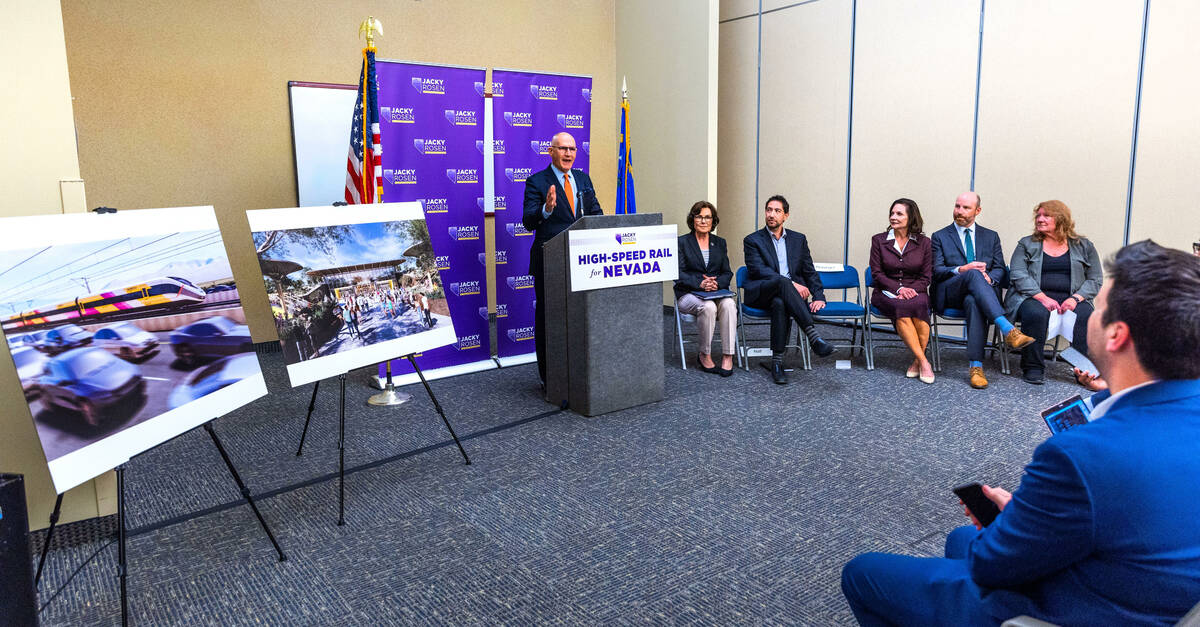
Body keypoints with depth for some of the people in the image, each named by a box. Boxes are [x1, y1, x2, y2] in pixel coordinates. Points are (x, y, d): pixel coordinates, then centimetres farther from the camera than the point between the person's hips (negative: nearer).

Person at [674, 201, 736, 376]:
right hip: (688, 294, -3)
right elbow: (679, 274, -5)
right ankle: (704, 355, -16)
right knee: (708, 307, -35)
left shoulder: (720, 243, 17)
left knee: (728, 304, -32)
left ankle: (728, 357, -29)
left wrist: (717, 283, -13)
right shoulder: (682, 242, 5)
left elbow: (727, 273, 11)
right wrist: (699, 284, -21)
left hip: (718, 291, 3)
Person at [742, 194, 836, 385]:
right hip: (760, 294, -2)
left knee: (780, 303, -37)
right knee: (782, 281, -37)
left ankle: (777, 361, -34)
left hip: (787, 293, 2)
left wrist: (819, 296, -3)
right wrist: (791, 283, -19)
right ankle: (814, 338, -45)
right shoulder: (753, 240, 9)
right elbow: (758, 270, -7)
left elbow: (810, 271, 15)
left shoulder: (798, 239, 19)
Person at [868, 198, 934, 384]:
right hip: (886, 292, -1)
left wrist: (912, 290, -13)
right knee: (901, 307, -35)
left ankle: (917, 361, -22)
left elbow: (926, 276, 6)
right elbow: (877, 274, 1)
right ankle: (924, 362, -30)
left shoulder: (923, 242, 8)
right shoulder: (879, 240, 6)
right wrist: (899, 288, -14)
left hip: (916, 292, 1)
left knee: (919, 304, -35)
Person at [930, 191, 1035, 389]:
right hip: (950, 295, -1)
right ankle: (1008, 330, -48)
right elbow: (937, 271, 3)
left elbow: (1000, 269, 13)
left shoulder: (991, 237, 22)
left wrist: (989, 278, -11)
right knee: (974, 274, -35)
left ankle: (975, 366, -43)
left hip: (977, 294, 1)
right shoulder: (940, 237, 15)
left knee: (974, 302, -38)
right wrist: (961, 270, -15)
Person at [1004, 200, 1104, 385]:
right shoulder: (1027, 245, 12)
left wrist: (1075, 298, -11)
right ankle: (1033, 368, -24)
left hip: (1069, 301, 1)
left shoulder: (1083, 246, 15)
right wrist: (1043, 298, -17)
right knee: (1036, 313, -35)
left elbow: (1095, 280, 9)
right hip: (1034, 298, -1)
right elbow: (1019, 276, -2)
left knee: (1086, 315, -31)